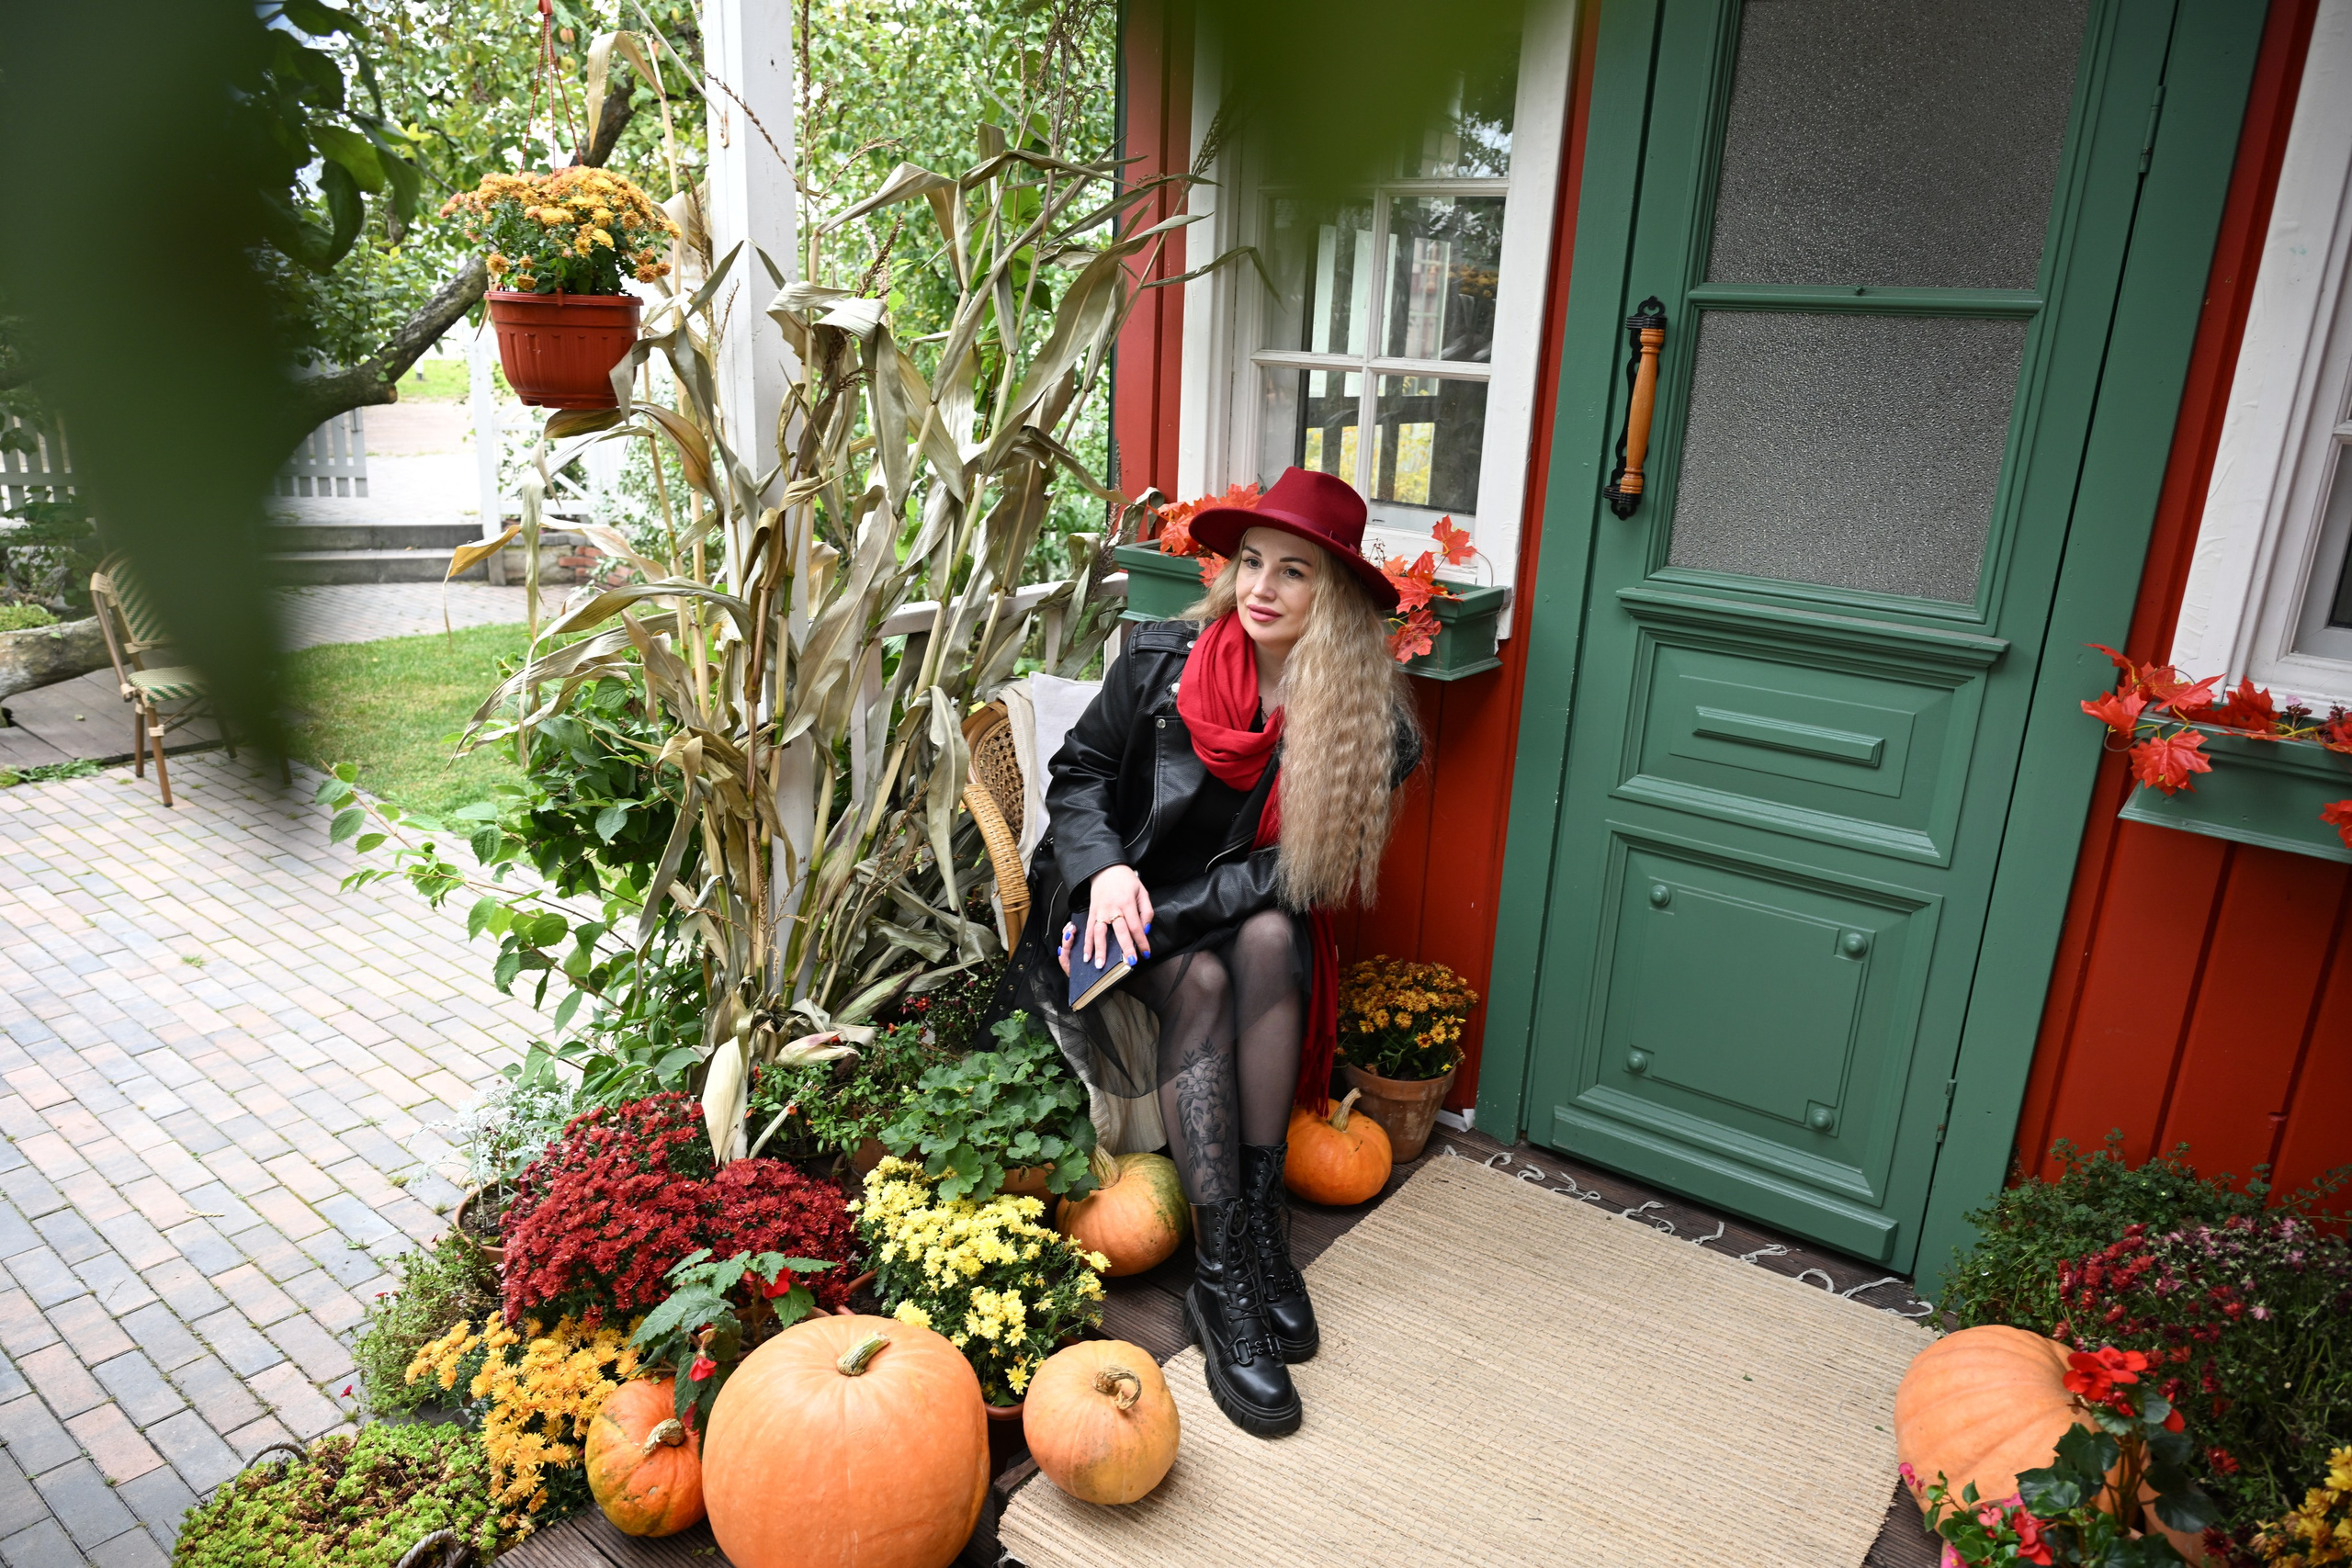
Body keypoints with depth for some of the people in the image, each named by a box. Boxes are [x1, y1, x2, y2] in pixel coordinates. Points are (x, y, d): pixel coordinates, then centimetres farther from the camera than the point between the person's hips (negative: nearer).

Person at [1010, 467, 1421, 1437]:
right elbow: (1079, 772, 0)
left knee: (1271, 940, -32)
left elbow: (1298, 871, -12)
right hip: (1129, 900, -1)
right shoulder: (1162, 658, -8)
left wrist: (1163, 911, -22)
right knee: (1201, 983, -30)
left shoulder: (1364, 721, -10)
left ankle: (1259, 1219, -24)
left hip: (1250, 917, 1)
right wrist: (1107, 870, -20)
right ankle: (1225, 1276, -30)